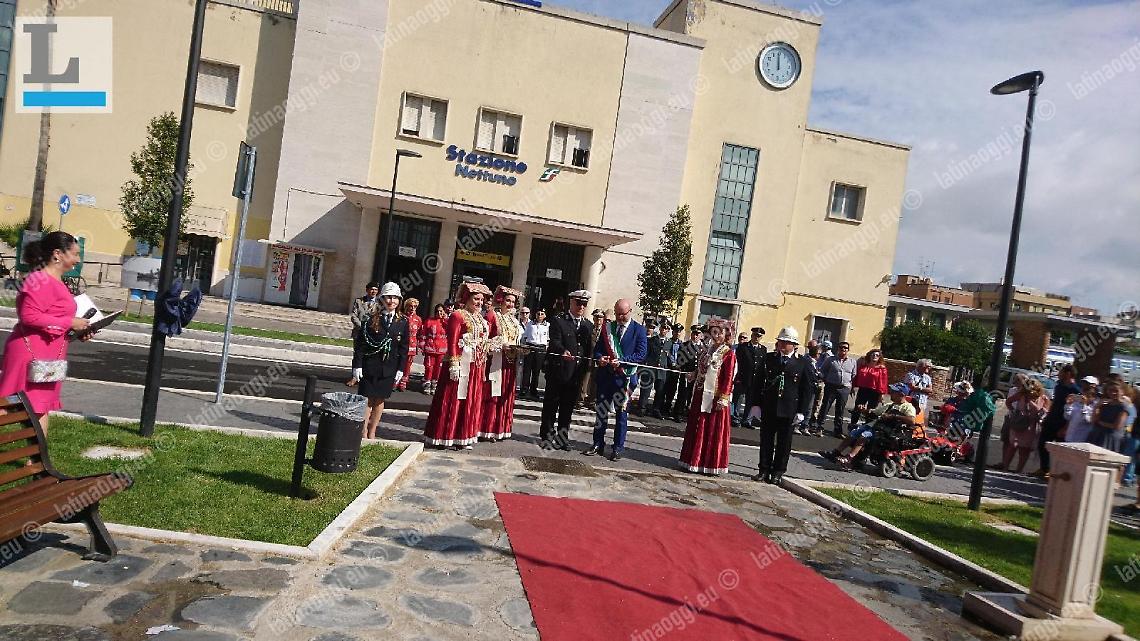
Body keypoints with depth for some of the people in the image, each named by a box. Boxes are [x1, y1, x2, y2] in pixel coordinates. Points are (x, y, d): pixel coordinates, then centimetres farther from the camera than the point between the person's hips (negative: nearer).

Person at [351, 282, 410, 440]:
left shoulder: (402, 322, 3)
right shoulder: (372, 318, -4)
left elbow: (404, 348, 6)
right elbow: (360, 343, -4)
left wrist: (400, 369, 1)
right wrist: (357, 365, -9)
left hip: (389, 368, 3)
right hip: (369, 366, -2)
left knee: (380, 400, 10)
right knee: (366, 399, 0)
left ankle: (372, 433, 22)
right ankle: (363, 433, 10)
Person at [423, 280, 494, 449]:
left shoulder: (482, 320, 18)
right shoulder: (458, 315, -7)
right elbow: (452, 342, -14)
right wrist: (454, 365, -20)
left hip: (477, 367, 8)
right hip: (461, 364, -8)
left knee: (471, 401, 11)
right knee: (453, 400, -3)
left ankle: (462, 437, 18)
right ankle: (445, 436, 5)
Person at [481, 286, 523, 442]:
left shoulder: (514, 321, 17)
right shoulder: (493, 316, -3)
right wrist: (501, 345, -19)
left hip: (510, 363, 7)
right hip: (495, 362, -7)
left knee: (505, 395, 9)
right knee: (491, 395, -5)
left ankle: (500, 429, 15)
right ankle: (487, 430, 0)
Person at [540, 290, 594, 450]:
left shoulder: (588, 325, 13)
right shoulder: (558, 321, -2)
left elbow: (589, 348, 10)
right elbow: (555, 342, -17)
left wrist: (585, 370, 0)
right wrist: (563, 351, -37)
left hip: (577, 373, 4)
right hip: (558, 371, -4)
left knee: (568, 407, 11)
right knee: (551, 405, 5)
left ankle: (562, 437, 22)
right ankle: (547, 436, 16)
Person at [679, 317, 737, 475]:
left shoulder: (729, 354, -7)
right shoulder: (707, 352, 13)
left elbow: (729, 379, -11)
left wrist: (722, 399, -16)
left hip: (716, 398, -6)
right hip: (702, 397, 6)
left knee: (714, 431, 1)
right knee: (698, 430, 10)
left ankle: (711, 463, 9)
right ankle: (696, 460, 19)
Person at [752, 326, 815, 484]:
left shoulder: (803, 363, -2)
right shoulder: (768, 359, 4)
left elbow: (808, 388, -1)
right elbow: (759, 382, 6)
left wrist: (801, 412, -6)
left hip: (788, 410, -2)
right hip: (768, 408, 2)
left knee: (784, 443, 7)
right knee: (766, 440, 8)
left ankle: (778, 472, 18)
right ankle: (764, 470, 18)